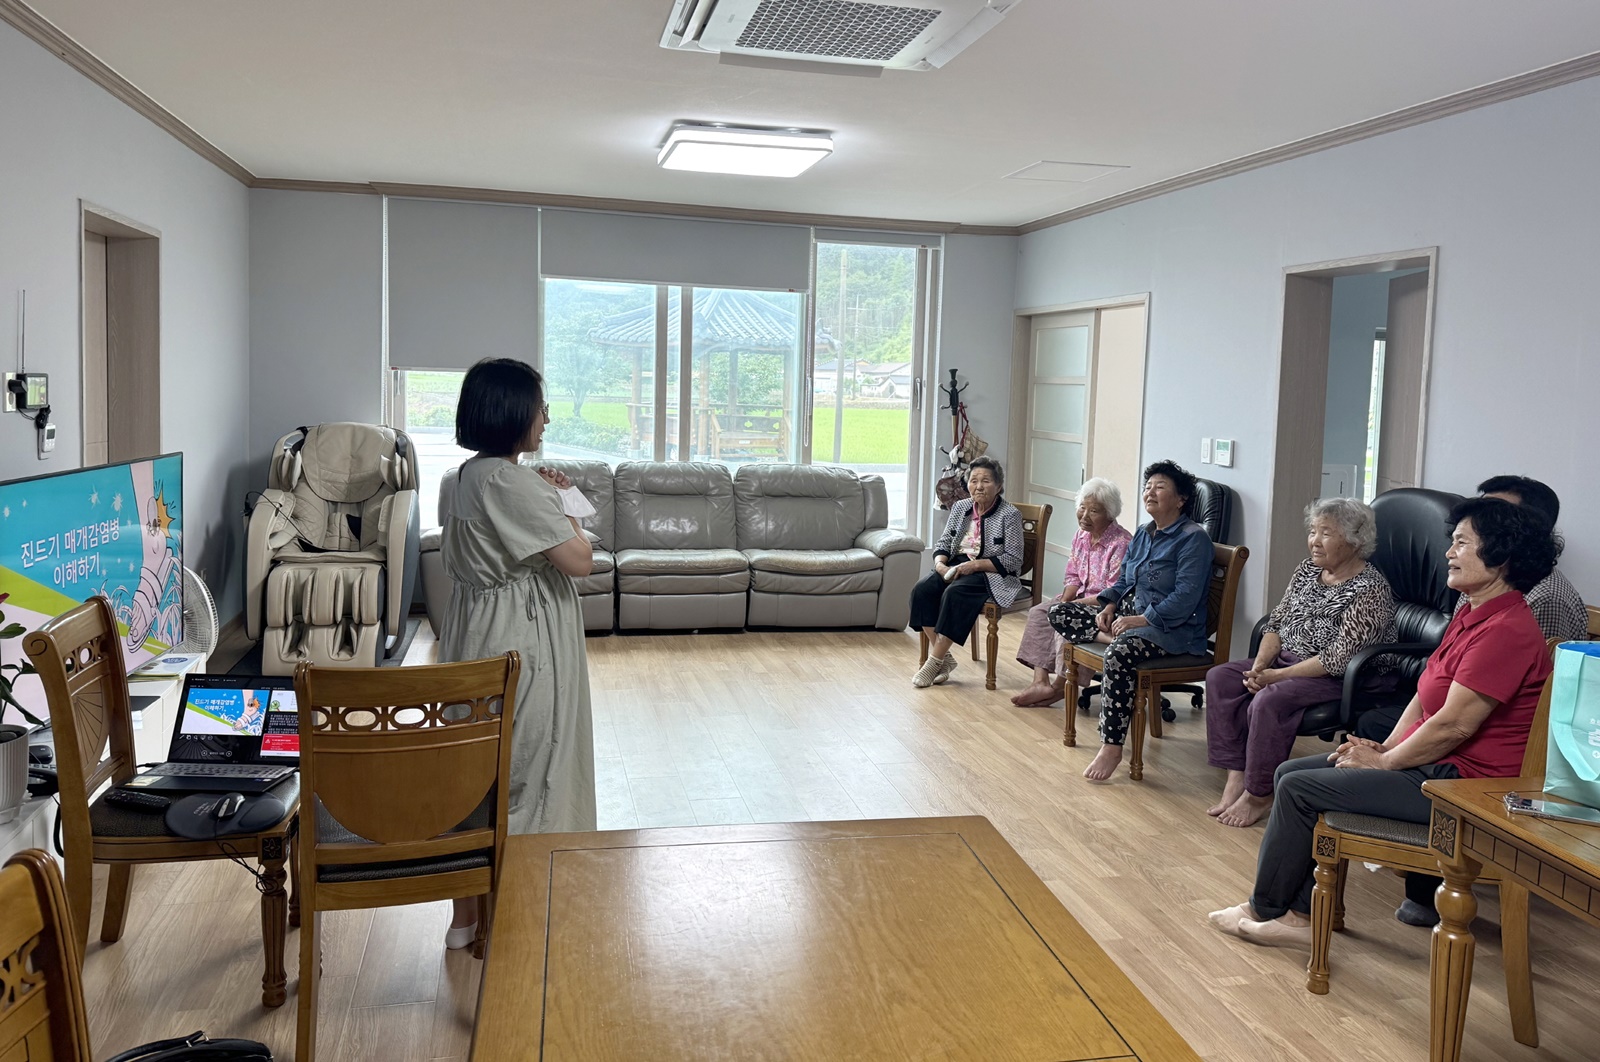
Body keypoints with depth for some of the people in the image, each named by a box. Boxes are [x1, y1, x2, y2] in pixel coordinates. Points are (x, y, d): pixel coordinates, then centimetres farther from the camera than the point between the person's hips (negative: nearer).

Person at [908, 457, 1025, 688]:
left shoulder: (1009, 514, -6)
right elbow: (943, 543, 14)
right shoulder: (960, 507, 12)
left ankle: (935, 662, -26)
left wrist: (975, 565, -19)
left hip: (990, 574, -6)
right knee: (922, 589, -22)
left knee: (954, 593, -34)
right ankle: (944, 658, -16)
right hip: (955, 566, 6)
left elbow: (1013, 560, -10)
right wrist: (940, 564, -9)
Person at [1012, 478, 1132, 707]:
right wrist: (1064, 600, -9)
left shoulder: (1121, 544, -22)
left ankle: (1060, 685, -8)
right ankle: (1041, 681, -18)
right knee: (1038, 613, -7)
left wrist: (1075, 605, -23)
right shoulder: (1082, 535, 4)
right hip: (1080, 597, 9)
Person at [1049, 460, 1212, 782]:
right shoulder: (1143, 534, 15)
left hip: (1174, 629, -9)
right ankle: (1114, 637, -20)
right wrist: (1109, 606, 0)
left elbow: (1185, 597, -20)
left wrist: (1142, 619, -24)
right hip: (1130, 613, 9)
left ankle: (1112, 747, -30)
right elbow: (1123, 582, 21)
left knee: (1119, 654, -38)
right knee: (1060, 614, 0)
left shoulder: (1193, 538, -11)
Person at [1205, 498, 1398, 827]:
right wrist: (1260, 666, -8)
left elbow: (1338, 659, -23)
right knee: (1220, 678, -8)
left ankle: (1258, 794, -14)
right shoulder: (1307, 570, 7)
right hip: (1290, 663, 9)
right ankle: (1236, 776, -11)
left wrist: (1277, 676, -23)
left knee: (1270, 699, -31)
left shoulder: (1369, 590, -18)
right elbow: (1276, 622, 9)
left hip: (1345, 680, -9)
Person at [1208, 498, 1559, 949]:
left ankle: (1264, 909, 9)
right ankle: (1301, 914, 6)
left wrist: (1385, 762, -12)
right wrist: (1385, 747, 2)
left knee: (1299, 790, -12)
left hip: (1461, 781, -11)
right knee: (1291, 772, 5)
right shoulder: (1471, 615, 12)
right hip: (1431, 761, 11)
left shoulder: (1505, 630, -22)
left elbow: (1453, 726, -24)